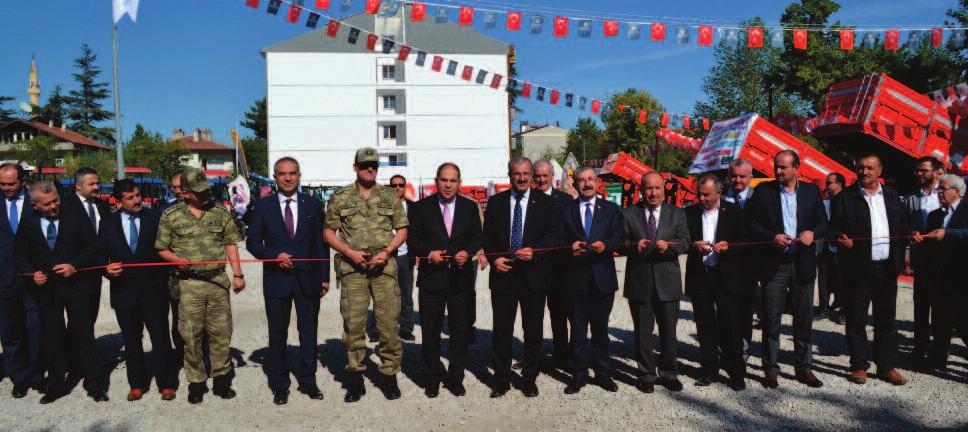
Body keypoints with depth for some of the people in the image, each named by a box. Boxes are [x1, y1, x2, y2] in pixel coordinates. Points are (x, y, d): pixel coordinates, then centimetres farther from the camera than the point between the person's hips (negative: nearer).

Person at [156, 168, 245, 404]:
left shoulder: (220, 211, 6)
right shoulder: (171, 216, 1)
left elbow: (230, 243, 9)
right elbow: (161, 249, 5)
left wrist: (237, 274, 3)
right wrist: (177, 260, -15)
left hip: (219, 280, 2)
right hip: (189, 283, -1)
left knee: (221, 332, 6)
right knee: (191, 335, 3)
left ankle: (221, 379, 20)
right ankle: (196, 382, 18)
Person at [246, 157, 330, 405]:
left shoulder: (313, 206, 6)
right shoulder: (263, 207, 4)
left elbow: (321, 243, 6)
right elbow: (252, 242, 5)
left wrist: (324, 276, 2)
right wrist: (275, 255, -13)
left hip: (308, 279, 1)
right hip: (276, 279, 0)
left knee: (309, 332, 7)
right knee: (277, 335, 6)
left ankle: (307, 381, 20)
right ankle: (279, 385, 19)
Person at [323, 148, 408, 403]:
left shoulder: (389, 196, 9)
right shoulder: (340, 197, 6)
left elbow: (402, 229, 9)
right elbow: (328, 231, 7)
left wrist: (387, 251, -7)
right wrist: (349, 252, -8)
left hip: (384, 266, 1)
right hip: (352, 267, 0)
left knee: (388, 322, 0)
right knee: (353, 323, 1)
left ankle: (389, 374, 14)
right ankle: (355, 377, 14)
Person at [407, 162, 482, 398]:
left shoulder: (470, 207, 4)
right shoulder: (421, 207, 0)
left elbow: (477, 237, 8)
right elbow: (412, 239, 2)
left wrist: (468, 252, -11)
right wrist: (429, 253, -15)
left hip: (461, 278, 1)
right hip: (431, 277, -1)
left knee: (460, 332, 9)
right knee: (430, 332, 8)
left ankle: (455, 378, 23)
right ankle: (432, 378, 23)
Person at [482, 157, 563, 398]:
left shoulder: (545, 202, 3)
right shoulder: (495, 202, 8)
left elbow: (555, 235, -2)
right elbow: (487, 236, 9)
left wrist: (534, 252, -16)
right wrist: (494, 258, -7)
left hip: (533, 275, -1)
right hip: (503, 273, 1)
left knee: (533, 331, 7)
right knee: (501, 331, 6)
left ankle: (529, 380, 22)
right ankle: (501, 380, 19)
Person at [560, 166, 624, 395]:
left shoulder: (611, 209, 8)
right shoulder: (565, 210, 7)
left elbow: (619, 238, -1)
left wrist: (605, 245, -20)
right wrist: (570, 247, -18)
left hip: (602, 277, 0)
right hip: (576, 277, 0)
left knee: (601, 328, 9)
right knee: (578, 328, 5)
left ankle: (603, 373, 20)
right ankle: (579, 374, 14)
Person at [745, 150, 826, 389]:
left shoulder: (812, 191, 8)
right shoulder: (763, 190, 2)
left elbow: (823, 223, 10)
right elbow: (750, 223, 0)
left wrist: (813, 233, -11)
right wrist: (772, 237, -15)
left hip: (803, 264, 2)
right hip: (773, 264, -2)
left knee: (804, 319, 9)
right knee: (771, 319, 2)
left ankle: (804, 368, 21)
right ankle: (771, 370, 11)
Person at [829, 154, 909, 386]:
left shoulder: (892, 196, 11)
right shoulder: (844, 198, 0)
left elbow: (903, 227, 11)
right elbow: (833, 228, -2)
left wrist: (900, 259, 1)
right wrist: (841, 238, -23)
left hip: (887, 268, 3)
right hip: (858, 268, -3)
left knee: (887, 320, 9)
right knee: (856, 319, 4)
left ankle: (887, 366, 19)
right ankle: (859, 366, 14)